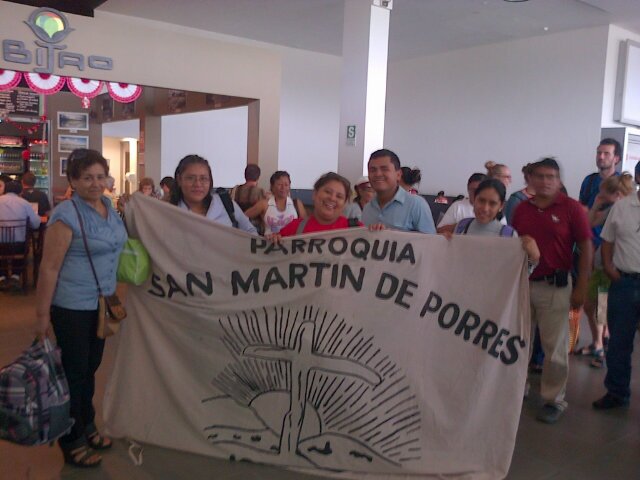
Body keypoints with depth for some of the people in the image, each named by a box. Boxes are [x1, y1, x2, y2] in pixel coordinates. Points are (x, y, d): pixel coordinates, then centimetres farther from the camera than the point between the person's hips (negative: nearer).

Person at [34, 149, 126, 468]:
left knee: (90, 367, 19)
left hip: (102, 304, 7)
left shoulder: (109, 206, 5)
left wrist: (114, 297, 16)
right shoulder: (66, 215, -18)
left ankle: (87, 426, 37)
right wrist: (42, 313, -15)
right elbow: (49, 267, -17)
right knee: (73, 372, 6)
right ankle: (72, 442, 23)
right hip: (72, 308, -7)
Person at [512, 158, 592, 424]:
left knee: (555, 347, 4)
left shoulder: (571, 208, -5)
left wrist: (581, 288, -8)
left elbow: (586, 248, -4)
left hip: (555, 286, -4)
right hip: (522, 284, 4)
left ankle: (554, 399, 18)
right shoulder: (521, 209, 5)